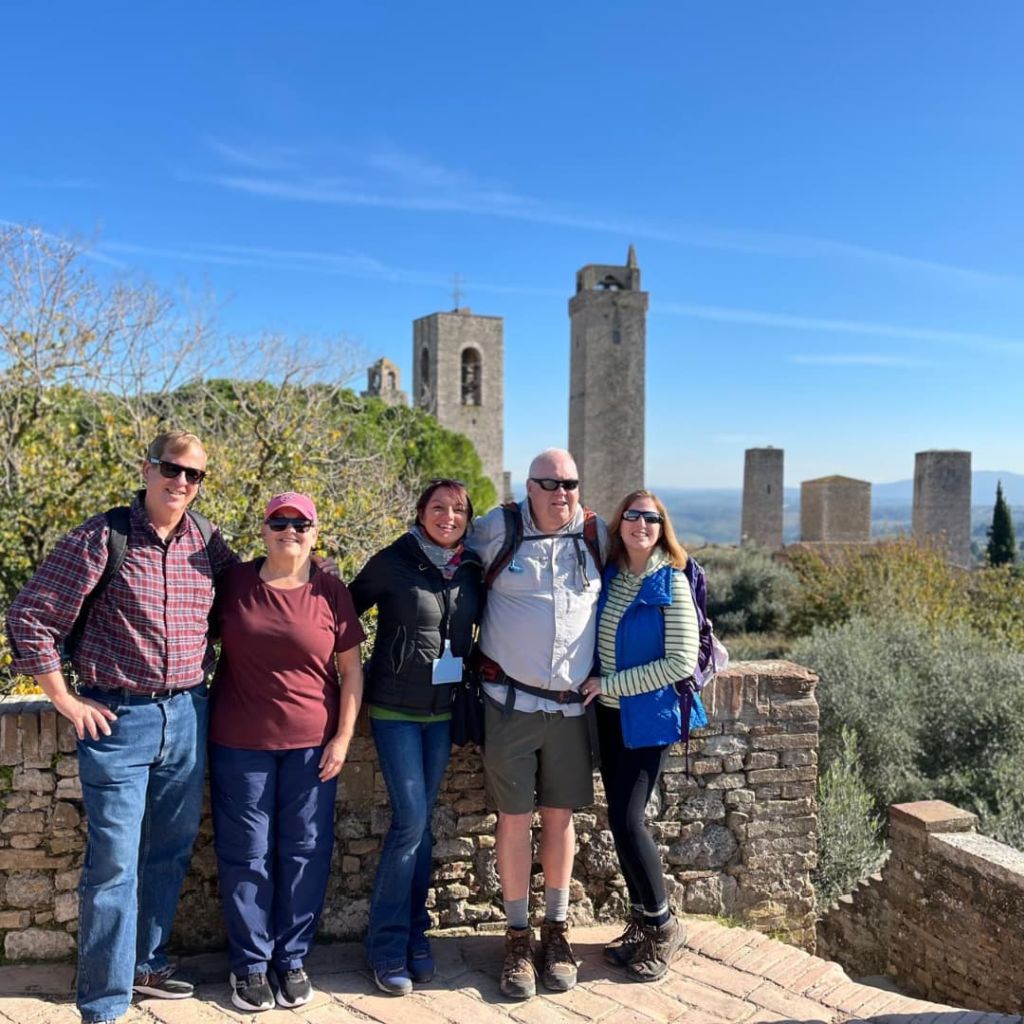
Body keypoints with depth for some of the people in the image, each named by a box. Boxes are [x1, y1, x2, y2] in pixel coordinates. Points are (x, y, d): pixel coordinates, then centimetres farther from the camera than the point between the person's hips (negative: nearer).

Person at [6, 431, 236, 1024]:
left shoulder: (207, 543, 2)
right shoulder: (101, 539, -11)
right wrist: (66, 700, -7)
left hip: (187, 715, 5)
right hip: (118, 719, -4)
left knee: (170, 853, 16)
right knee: (115, 864, 0)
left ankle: (145, 965, 36)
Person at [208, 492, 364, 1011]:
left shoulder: (330, 591, -2)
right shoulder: (233, 583, 0)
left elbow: (351, 668, 1)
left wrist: (342, 738, -3)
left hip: (312, 743, 0)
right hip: (239, 743, 0)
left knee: (305, 853, 7)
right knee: (246, 854, 8)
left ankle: (292, 958, 24)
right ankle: (249, 963, 23)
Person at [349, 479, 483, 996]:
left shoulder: (472, 569, 3)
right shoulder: (393, 561, -9)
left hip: (444, 708, 4)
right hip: (396, 708, -4)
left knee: (422, 821, 11)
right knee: (411, 819, -7)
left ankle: (414, 934, 24)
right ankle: (387, 946, 8)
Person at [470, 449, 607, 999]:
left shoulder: (596, 535, 1)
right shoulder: (497, 529, -6)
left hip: (572, 702, 2)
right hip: (510, 699, -2)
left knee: (560, 815, 11)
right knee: (514, 816, 5)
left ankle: (556, 928, 27)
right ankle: (517, 935, 20)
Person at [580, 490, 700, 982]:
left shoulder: (671, 584, -11)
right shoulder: (608, 574, 4)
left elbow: (681, 662, -16)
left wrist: (609, 684, -16)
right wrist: (599, 688, -1)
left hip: (648, 718, -6)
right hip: (609, 715, 6)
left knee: (627, 820, -8)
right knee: (620, 820, 10)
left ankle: (663, 925, 13)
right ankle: (642, 922, 27)